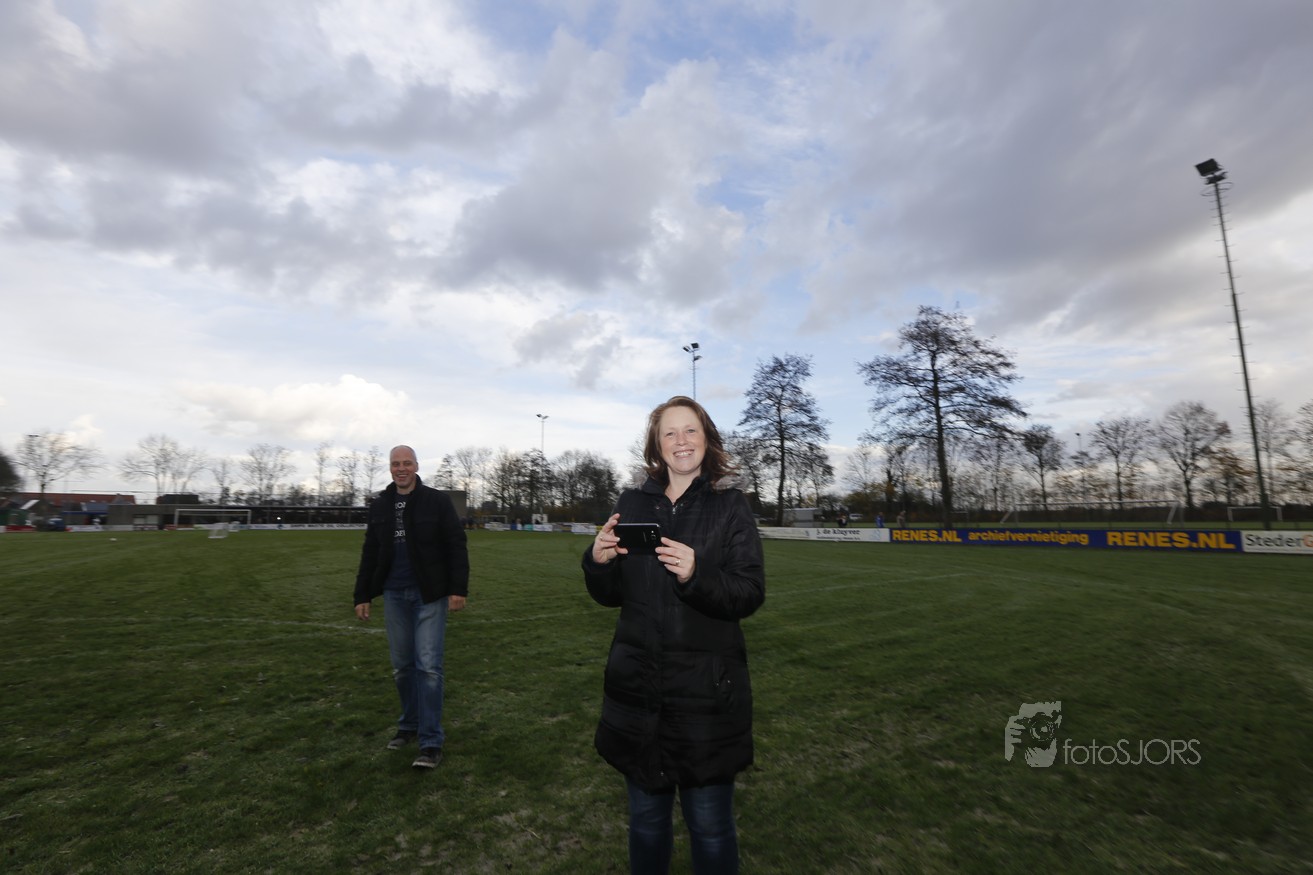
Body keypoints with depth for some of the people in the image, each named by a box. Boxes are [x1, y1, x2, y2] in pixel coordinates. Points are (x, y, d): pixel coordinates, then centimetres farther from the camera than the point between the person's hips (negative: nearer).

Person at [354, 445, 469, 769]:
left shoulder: (437, 501, -6)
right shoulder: (379, 505, 7)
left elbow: (456, 546, -8)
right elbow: (370, 554, 13)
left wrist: (458, 588, -14)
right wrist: (362, 595, 11)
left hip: (430, 595, -4)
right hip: (394, 596, 4)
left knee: (428, 666, -4)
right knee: (402, 666, 13)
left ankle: (431, 742, 4)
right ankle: (409, 725, 32)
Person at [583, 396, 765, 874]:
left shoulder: (731, 507, -4)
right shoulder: (631, 504, 2)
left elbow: (750, 595, -10)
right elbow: (611, 595, 6)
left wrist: (697, 575, -27)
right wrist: (598, 561, -15)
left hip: (707, 690, -2)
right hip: (637, 688, 3)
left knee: (710, 825, 12)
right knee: (646, 819, 20)